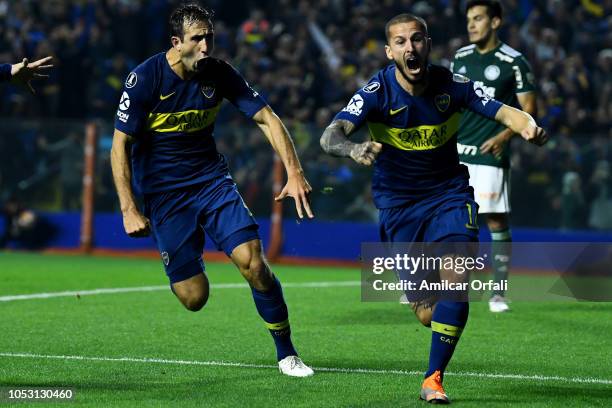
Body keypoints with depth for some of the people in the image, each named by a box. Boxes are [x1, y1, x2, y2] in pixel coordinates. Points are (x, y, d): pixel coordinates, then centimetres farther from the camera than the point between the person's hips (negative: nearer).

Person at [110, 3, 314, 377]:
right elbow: (120, 144, -13)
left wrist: (294, 173, -17)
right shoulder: (145, 79, -16)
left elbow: (267, 118, -4)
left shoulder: (220, 73, -7)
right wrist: (129, 210, -20)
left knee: (253, 262, -16)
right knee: (194, 297, -7)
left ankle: (287, 352, 0)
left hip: (211, 178, 3)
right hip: (162, 190, -3)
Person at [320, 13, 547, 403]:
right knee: (427, 313, -2)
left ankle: (434, 379, -9)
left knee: (454, 282, -20)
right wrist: (352, 148, -54)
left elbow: (504, 111, -15)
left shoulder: (452, 85, -11)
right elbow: (330, 135, -30)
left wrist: (529, 126, -39)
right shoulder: (377, 92, -18)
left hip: (449, 194, 1)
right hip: (398, 202, -1)